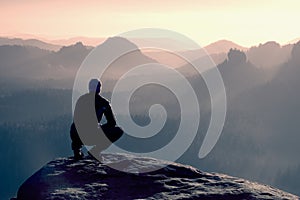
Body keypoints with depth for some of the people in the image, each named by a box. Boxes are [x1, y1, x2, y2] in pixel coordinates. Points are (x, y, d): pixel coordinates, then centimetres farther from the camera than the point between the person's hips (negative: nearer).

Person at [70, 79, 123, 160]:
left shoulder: (81, 99, 16)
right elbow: (112, 123, 10)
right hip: (93, 137, -5)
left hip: (76, 137, 5)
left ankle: (76, 150, 14)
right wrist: (101, 127, 29)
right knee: (118, 131, 14)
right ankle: (95, 150, 1)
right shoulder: (103, 102, 3)